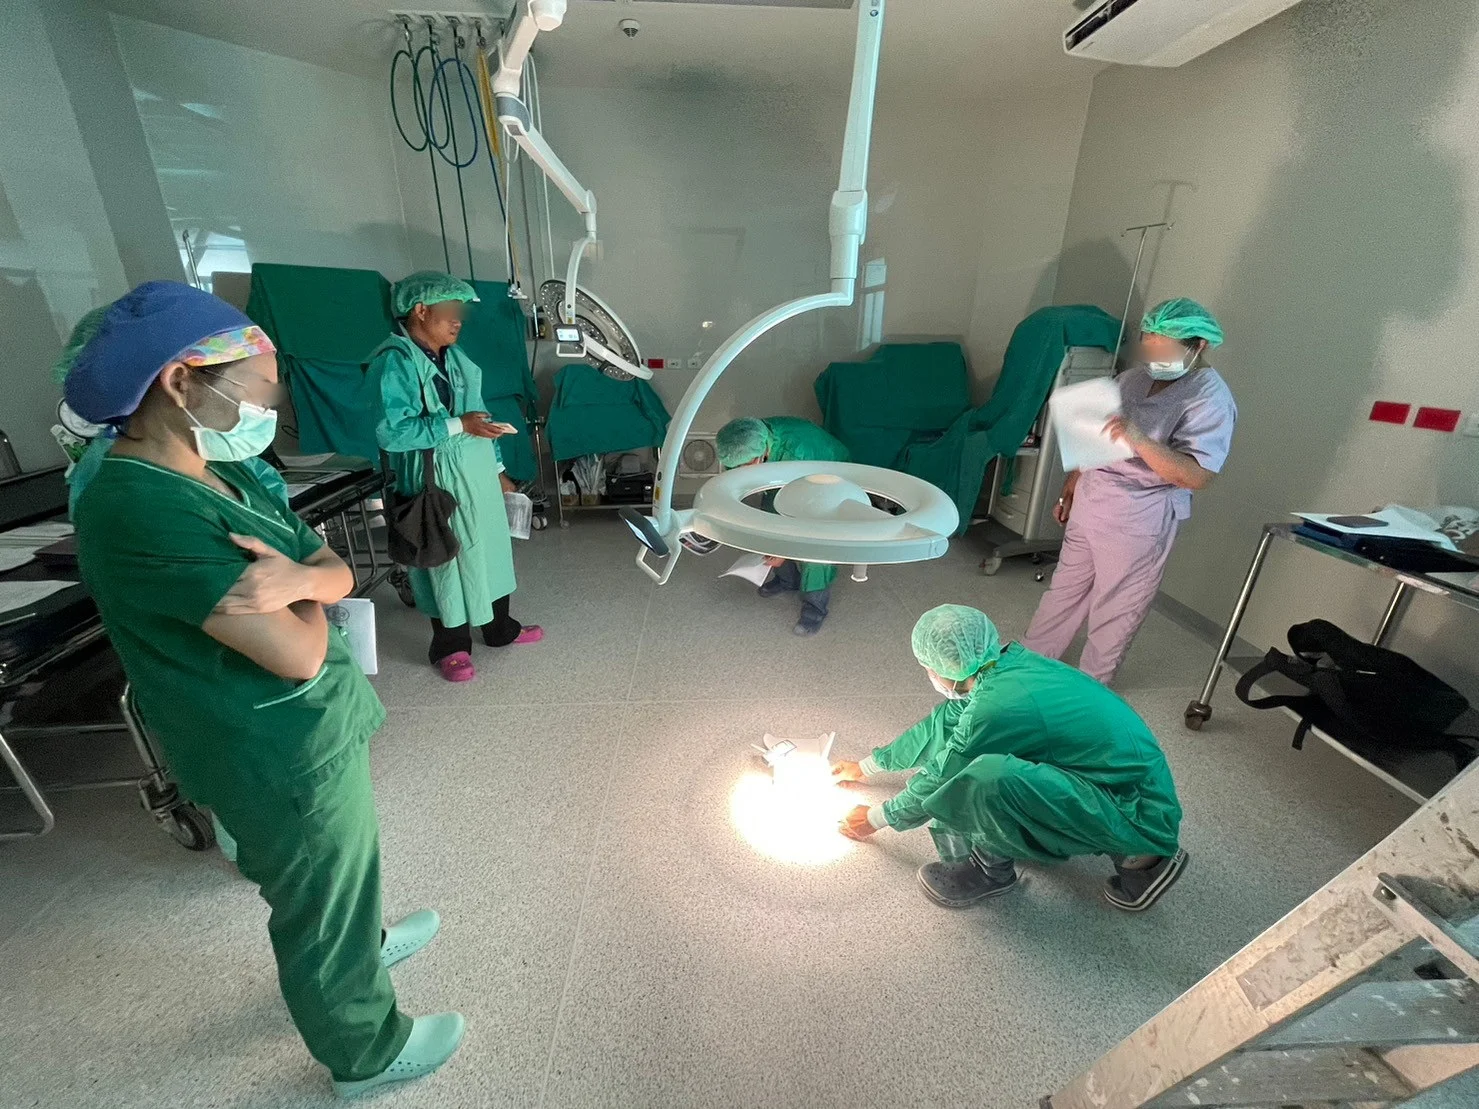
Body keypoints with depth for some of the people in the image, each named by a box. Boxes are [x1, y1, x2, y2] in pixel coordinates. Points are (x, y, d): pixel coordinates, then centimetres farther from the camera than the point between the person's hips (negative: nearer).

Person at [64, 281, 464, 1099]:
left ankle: (362, 942, 59)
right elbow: (298, 654, -29)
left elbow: (339, 570, 1)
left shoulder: (217, 473, 2)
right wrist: (305, 592, -8)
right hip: (284, 757, -9)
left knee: (336, 886, 32)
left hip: (308, 729, 9)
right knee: (324, 914, 16)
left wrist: (300, 577, -22)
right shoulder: (143, 510, -28)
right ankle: (367, 1053, 40)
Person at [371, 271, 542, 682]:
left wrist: (497, 468, 15)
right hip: (435, 477, -7)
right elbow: (391, 431, -23)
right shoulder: (394, 361, -15)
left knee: (490, 547, 15)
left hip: (477, 470, 7)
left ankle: (499, 627, 34)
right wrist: (458, 425, -24)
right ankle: (450, 646, 24)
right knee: (446, 558, 5)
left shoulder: (453, 356, 8)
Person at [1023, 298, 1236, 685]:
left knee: (1116, 607, 9)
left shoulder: (1211, 399, -16)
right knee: (1066, 585, 18)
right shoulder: (1134, 377, 5)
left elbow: (1198, 476, -24)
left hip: (1139, 518, -7)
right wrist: (1071, 485, 14)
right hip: (1091, 499, 7)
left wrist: (1141, 442, -36)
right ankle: (1030, 659, 33)